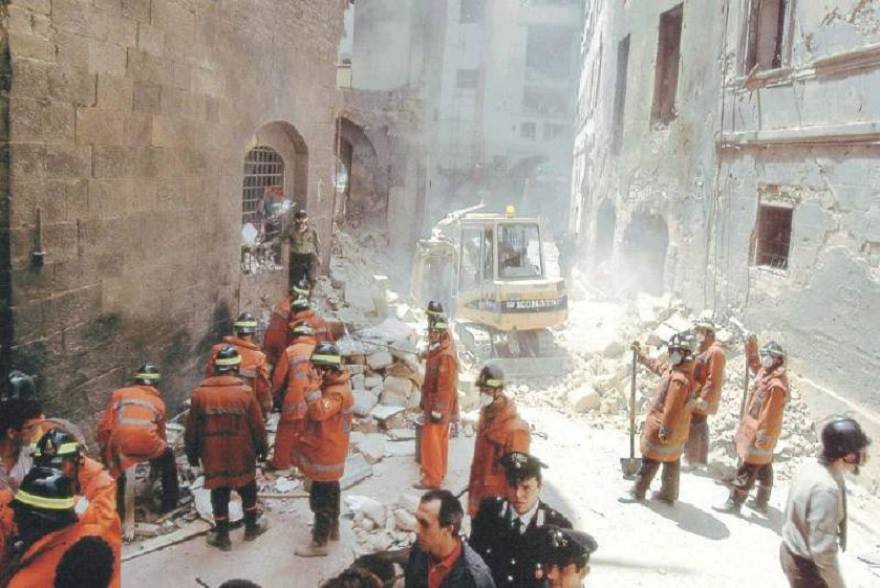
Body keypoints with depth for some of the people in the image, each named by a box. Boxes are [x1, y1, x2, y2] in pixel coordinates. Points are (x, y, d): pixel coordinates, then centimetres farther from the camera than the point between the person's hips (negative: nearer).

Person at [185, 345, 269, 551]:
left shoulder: (199, 394, -7)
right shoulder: (245, 392, -13)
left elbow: (192, 429, 0)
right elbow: (257, 426, -6)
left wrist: (192, 453, 12)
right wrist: (262, 448, 8)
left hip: (213, 455, 1)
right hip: (242, 455, -1)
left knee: (219, 492, 11)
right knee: (247, 489, 18)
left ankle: (222, 535, 20)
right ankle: (252, 527, 32)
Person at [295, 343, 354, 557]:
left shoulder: (337, 392, -26)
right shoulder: (332, 385, 7)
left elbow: (319, 411, -43)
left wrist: (312, 390, -36)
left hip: (325, 454, -10)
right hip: (327, 451, 10)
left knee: (320, 497, -2)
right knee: (330, 491, 22)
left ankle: (319, 543, 7)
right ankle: (332, 529, 38)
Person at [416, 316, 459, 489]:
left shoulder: (446, 356, -20)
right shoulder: (435, 352, 12)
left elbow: (445, 385, -24)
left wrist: (437, 409, -23)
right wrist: (425, 403, 22)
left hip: (438, 406, -10)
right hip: (432, 403, 10)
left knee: (431, 441, -6)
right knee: (439, 440, 17)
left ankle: (432, 479, -1)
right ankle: (438, 473, 27)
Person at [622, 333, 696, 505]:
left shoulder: (679, 379, -28)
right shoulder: (674, 369, 3)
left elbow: (672, 408, -29)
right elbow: (659, 366, 23)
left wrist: (664, 430, -25)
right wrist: (641, 355, 32)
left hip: (662, 429, -9)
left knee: (650, 461, 4)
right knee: (671, 461, 17)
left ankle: (638, 492, 16)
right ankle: (668, 494, 28)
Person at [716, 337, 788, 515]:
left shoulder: (776, 385, -26)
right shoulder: (766, 373, 2)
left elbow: (770, 416, -26)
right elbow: (755, 366, 26)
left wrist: (761, 438, -23)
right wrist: (752, 349, 11)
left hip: (759, 433, -10)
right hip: (756, 431, 10)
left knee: (747, 470, -1)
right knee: (764, 467, 19)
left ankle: (734, 503, 7)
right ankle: (761, 502, 31)